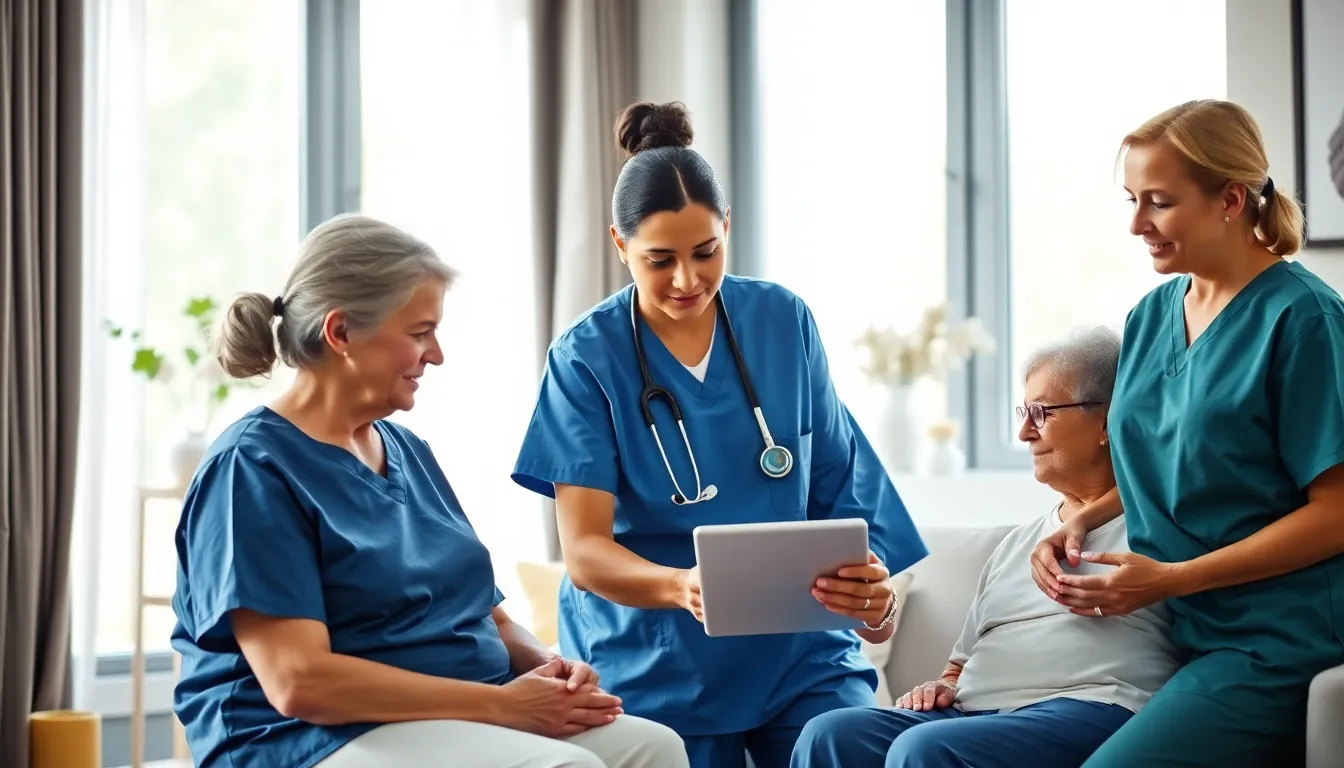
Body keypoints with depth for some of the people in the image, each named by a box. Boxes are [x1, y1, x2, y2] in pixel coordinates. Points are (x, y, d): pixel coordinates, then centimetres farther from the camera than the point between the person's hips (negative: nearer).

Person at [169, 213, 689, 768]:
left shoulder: (407, 451, 17)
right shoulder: (252, 466, -9)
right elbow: (298, 682, -18)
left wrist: (548, 666, -4)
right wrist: (502, 703, -17)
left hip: (475, 719, 8)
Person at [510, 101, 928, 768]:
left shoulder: (785, 322, 4)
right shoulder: (586, 357, -6)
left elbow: (839, 485, 9)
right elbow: (584, 551, -12)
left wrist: (867, 578, -12)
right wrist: (682, 587, -32)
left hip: (797, 648, 2)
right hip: (656, 666, -1)